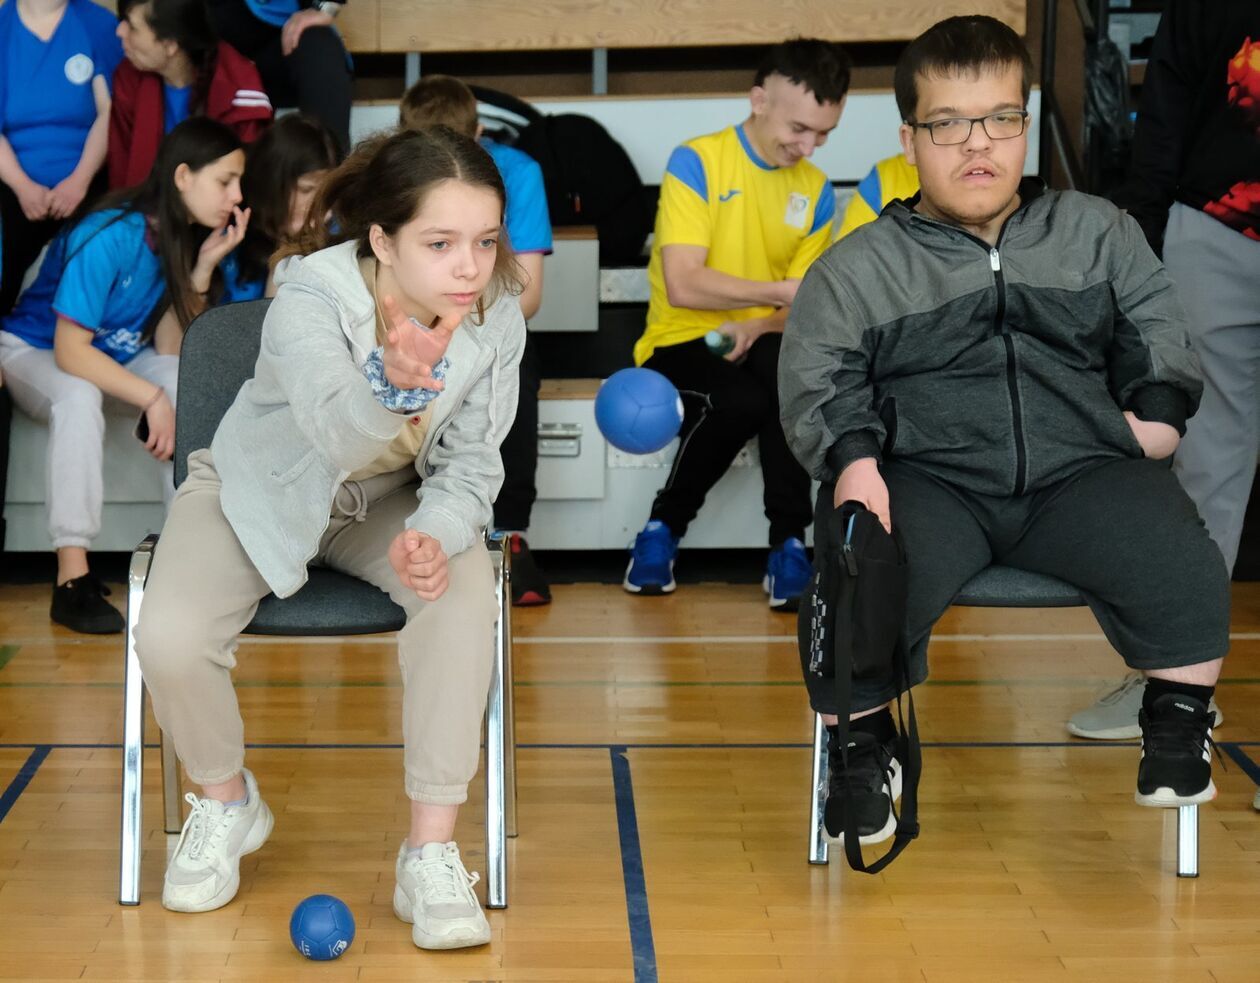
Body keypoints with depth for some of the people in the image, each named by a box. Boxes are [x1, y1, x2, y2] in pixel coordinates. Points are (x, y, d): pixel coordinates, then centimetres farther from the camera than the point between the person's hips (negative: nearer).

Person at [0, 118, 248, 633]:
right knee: (79, 395, -39)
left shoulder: (187, 237, -7)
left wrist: (204, 266, -20)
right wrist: (152, 398, -32)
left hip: (113, 358, 6)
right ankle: (72, 580, -40)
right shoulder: (110, 236, -28)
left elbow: (169, 351, -12)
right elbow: (70, 351, -29)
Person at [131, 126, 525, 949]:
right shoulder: (310, 299, -34)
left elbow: (470, 464, -13)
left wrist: (434, 536, -35)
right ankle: (228, 804, 9)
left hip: (392, 501, 2)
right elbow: (338, 435, -51)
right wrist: (396, 388, -73)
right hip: (261, 491, -2)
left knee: (465, 595, -30)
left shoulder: (496, 320, -22)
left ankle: (432, 856, -22)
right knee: (170, 639, -26)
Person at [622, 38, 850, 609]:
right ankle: (664, 528, -9)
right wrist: (786, 292, -24)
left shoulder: (816, 191, 5)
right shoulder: (696, 162, -9)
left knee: (785, 369, -34)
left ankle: (787, 546, -24)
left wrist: (760, 326, -20)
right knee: (742, 400, -36)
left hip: (761, 344, 3)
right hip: (680, 344, -3)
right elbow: (683, 285, -19)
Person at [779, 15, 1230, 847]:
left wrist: (1158, 405, 0)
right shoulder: (856, 269, 13)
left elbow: (1157, 323, 20)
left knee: (1183, 566, -27)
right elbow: (819, 377, 4)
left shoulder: (1097, 232, 20)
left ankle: (1180, 721, 0)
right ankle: (864, 747, -6)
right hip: (925, 477, -1)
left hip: (1079, 467, 1)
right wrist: (853, 460, -14)